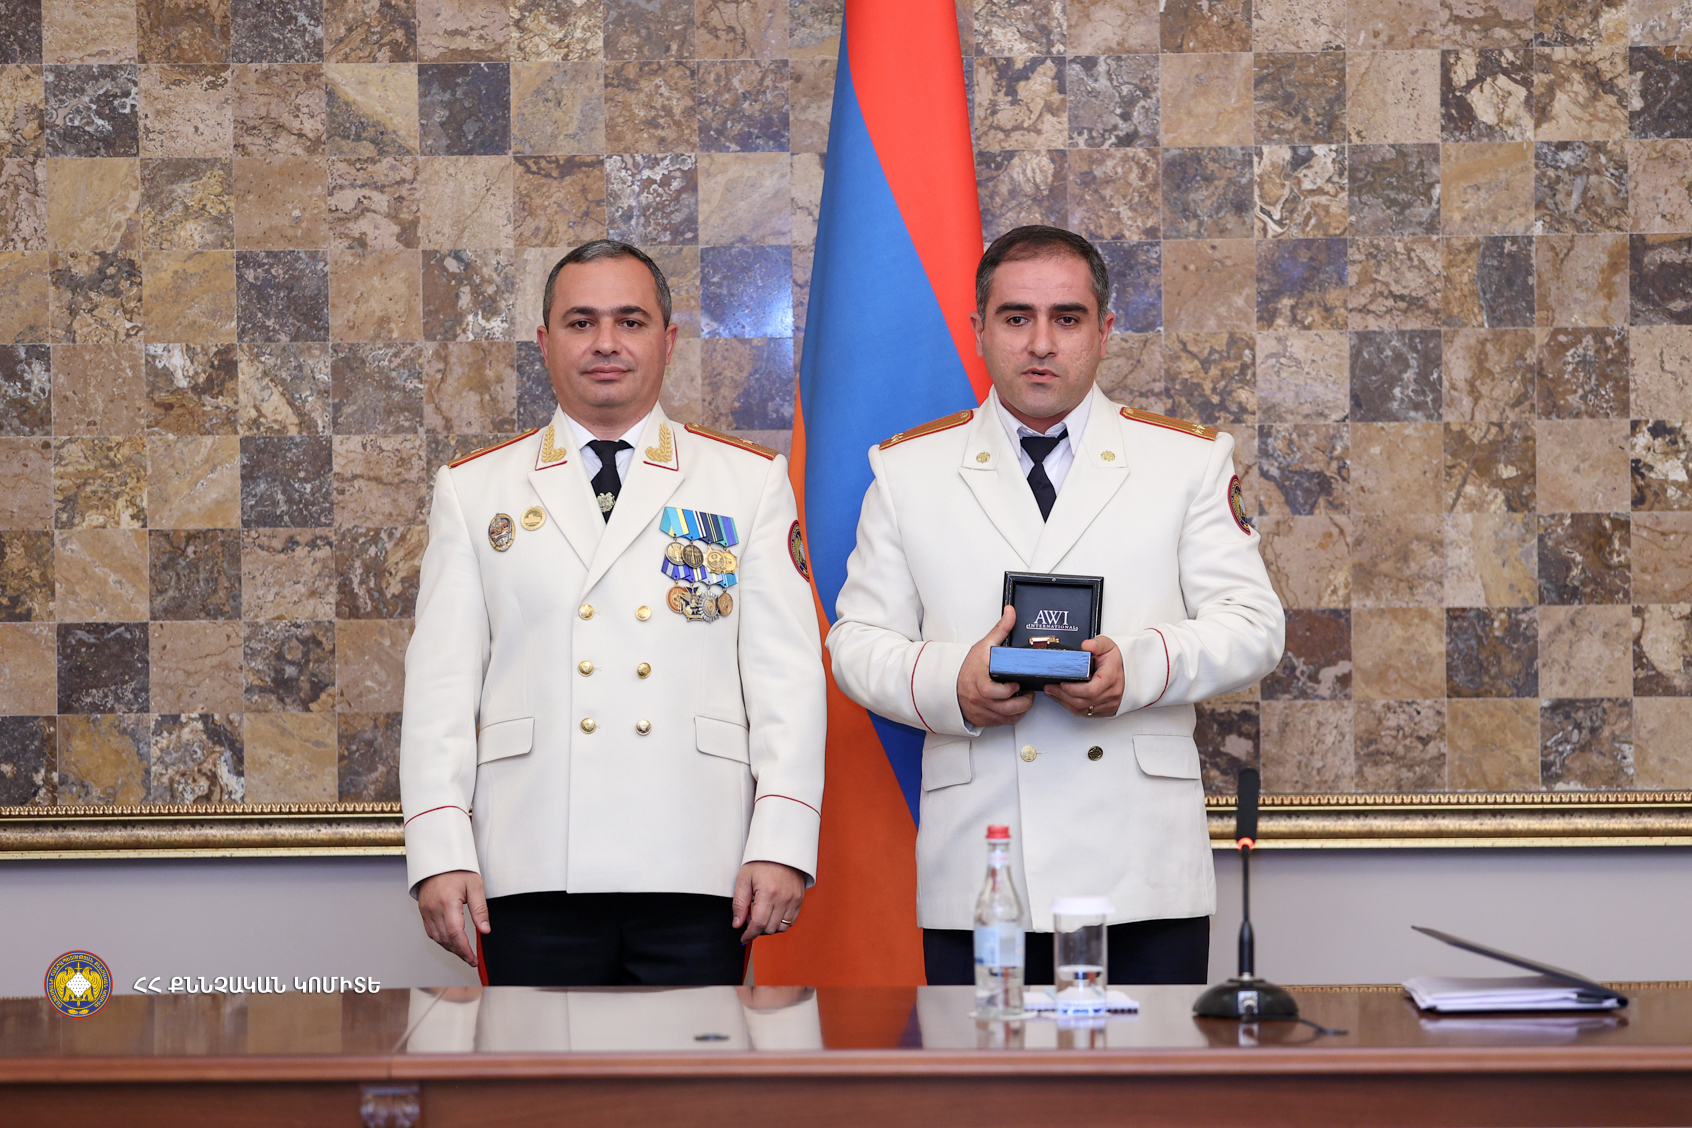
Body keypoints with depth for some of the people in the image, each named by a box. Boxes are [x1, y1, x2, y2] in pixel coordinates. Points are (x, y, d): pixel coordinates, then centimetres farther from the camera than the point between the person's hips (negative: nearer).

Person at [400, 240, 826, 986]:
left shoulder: (750, 484, 11)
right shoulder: (474, 490, 14)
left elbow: (787, 672, 5)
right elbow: (441, 680, 8)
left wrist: (781, 842, -6)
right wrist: (439, 851, -3)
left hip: (696, 870, 0)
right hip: (533, 875, 1)